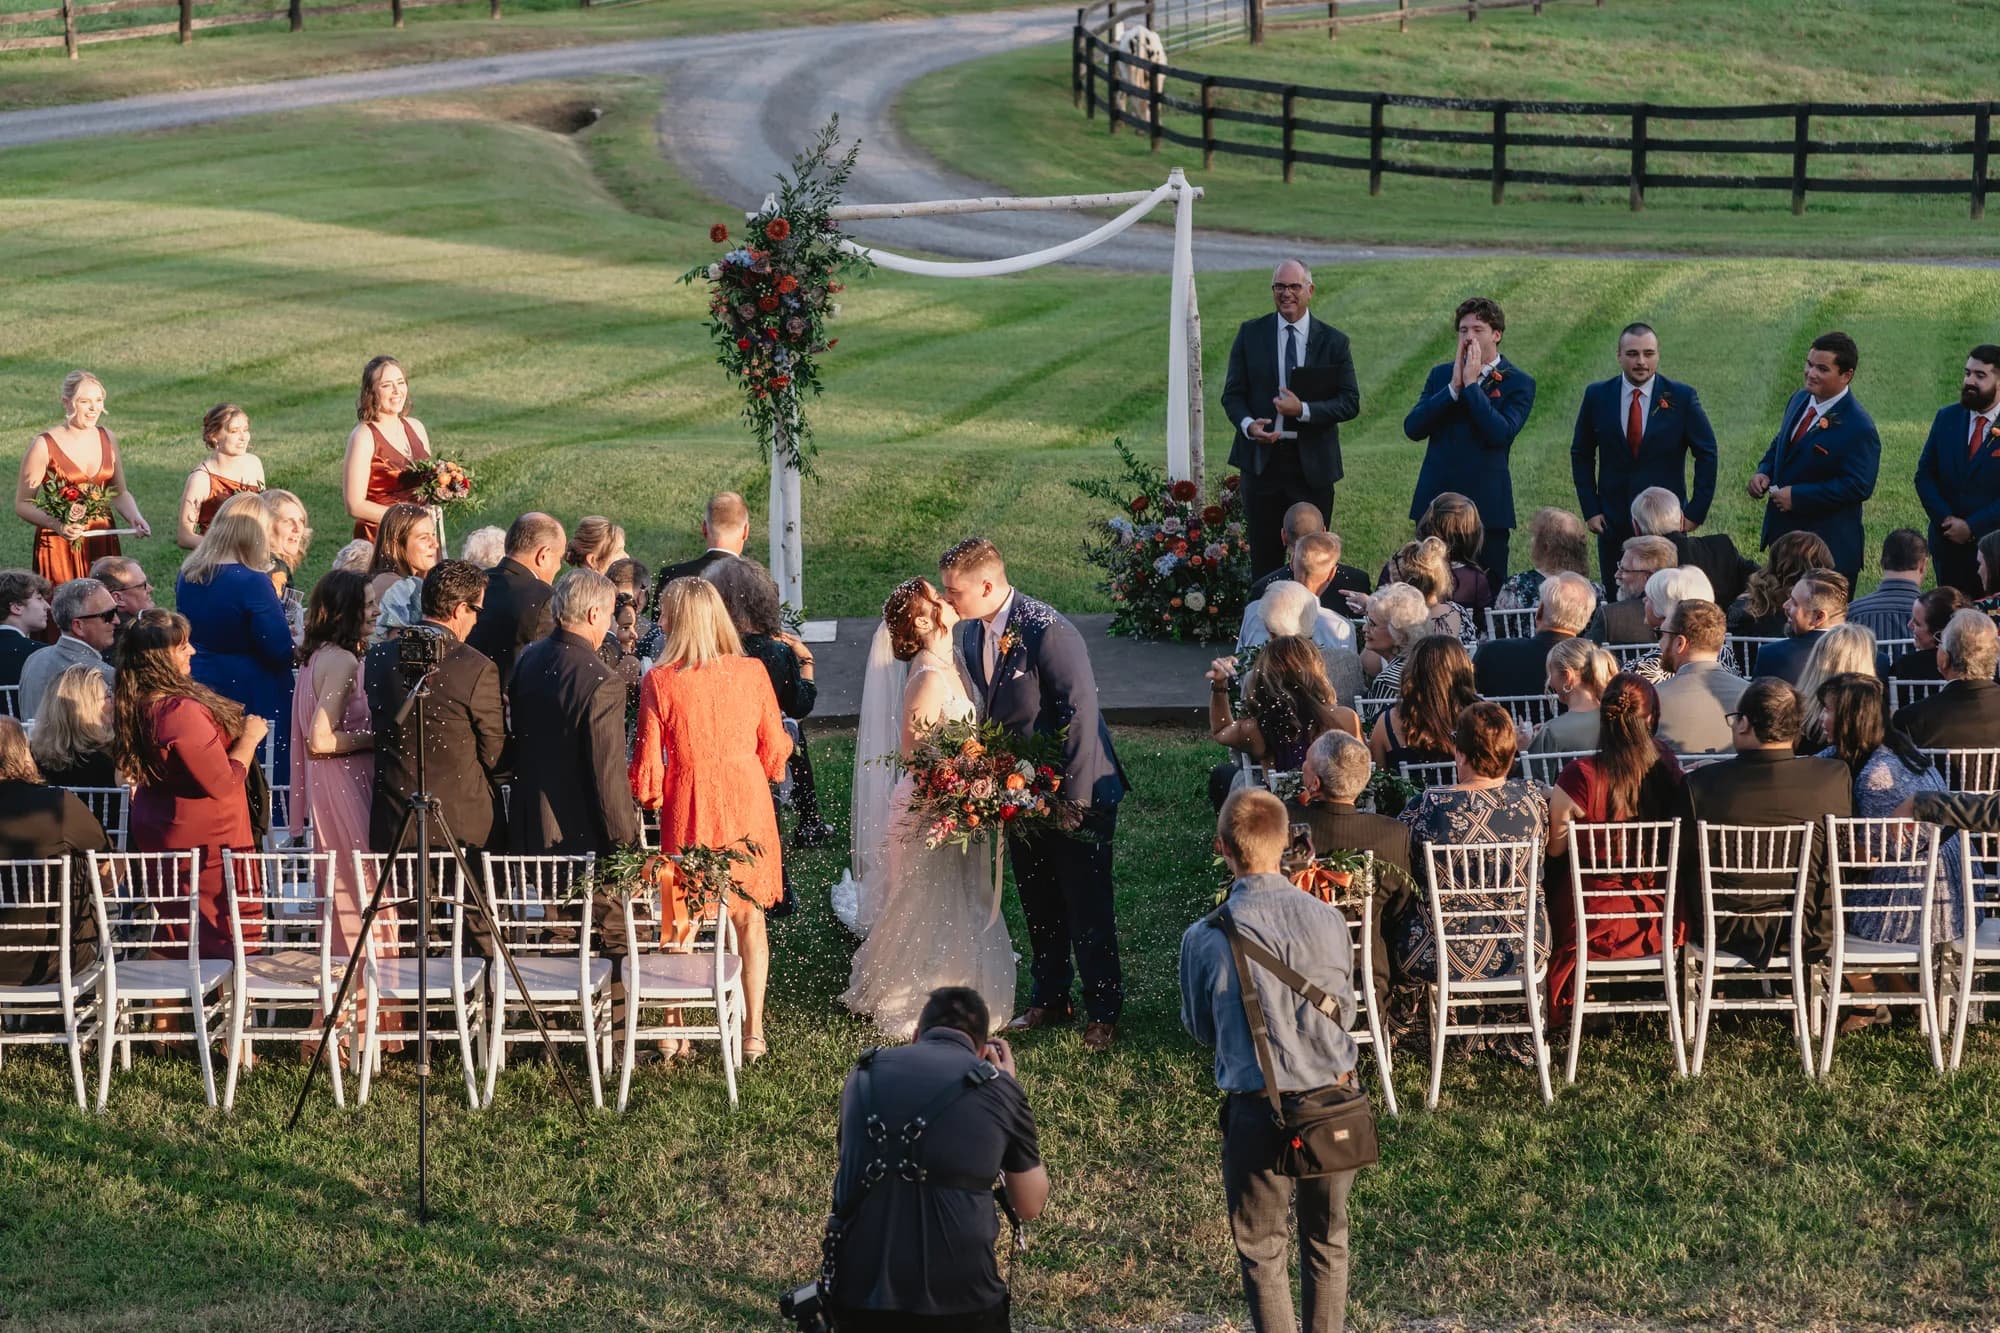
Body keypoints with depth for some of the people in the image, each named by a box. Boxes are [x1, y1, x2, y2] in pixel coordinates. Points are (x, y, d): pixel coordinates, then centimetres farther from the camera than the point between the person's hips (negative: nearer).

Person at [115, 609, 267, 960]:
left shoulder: (134, 705, 0)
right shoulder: (181, 711, -29)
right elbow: (223, 783, -23)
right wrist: (249, 737, -10)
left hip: (157, 835, 9)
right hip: (207, 839, -9)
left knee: (177, 943, 19)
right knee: (225, 944, 1)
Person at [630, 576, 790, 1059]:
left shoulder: (659, 682, -12)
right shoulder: (752, 673, -5)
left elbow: (648, 766, -8)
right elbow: (774, 752, 2)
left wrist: (651, 799, 12)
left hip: (688, 807, -2)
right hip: (747, 800, 2)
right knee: (749, 918, 13)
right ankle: (752, 1032, 13)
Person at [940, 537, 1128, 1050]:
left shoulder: (1048, 632, -24)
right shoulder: (974, 634, 2)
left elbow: (1080, 715, -22)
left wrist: (1072, 798, -20)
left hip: (1075, 793, -7)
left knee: (1087, 911, 1)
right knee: (1038, 905, 16)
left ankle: (1103, 1013, 12)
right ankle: (1049, 999, 30)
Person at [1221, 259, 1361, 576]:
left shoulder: (1334, 342, 2)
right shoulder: (1251, 334, 5)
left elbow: (1350, 403, -1)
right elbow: (1232, 393, 4)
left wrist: (1304, 410, -17)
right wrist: (1248, 424, -17)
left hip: (1312, 464, -1)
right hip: (1262, 458, 1)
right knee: (1263, 555, 4)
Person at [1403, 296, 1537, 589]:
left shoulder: (1518, 383, 0)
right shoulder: (1441, 375, 12)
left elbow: (1501, 434, -16)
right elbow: (1412, 428, -1)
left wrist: (1471, 384, -12)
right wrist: (1454, 386, -9)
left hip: (1487, 504, -3)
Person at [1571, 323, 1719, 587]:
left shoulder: (1682, 397, -4)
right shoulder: (1597, 396, 1)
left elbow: (1706, 454, 1)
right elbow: (1581, 454, 9)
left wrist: (1696, 512, -4)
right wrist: (1590, 510, 2)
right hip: (1613, 523, 2)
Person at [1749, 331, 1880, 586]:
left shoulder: (1858, 428, -19)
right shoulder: (1800, 400, 7)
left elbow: (1859, 486, -24)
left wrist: (1797, 496, -23)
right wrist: (1764, 472, 0)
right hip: (1781, 533, 8)